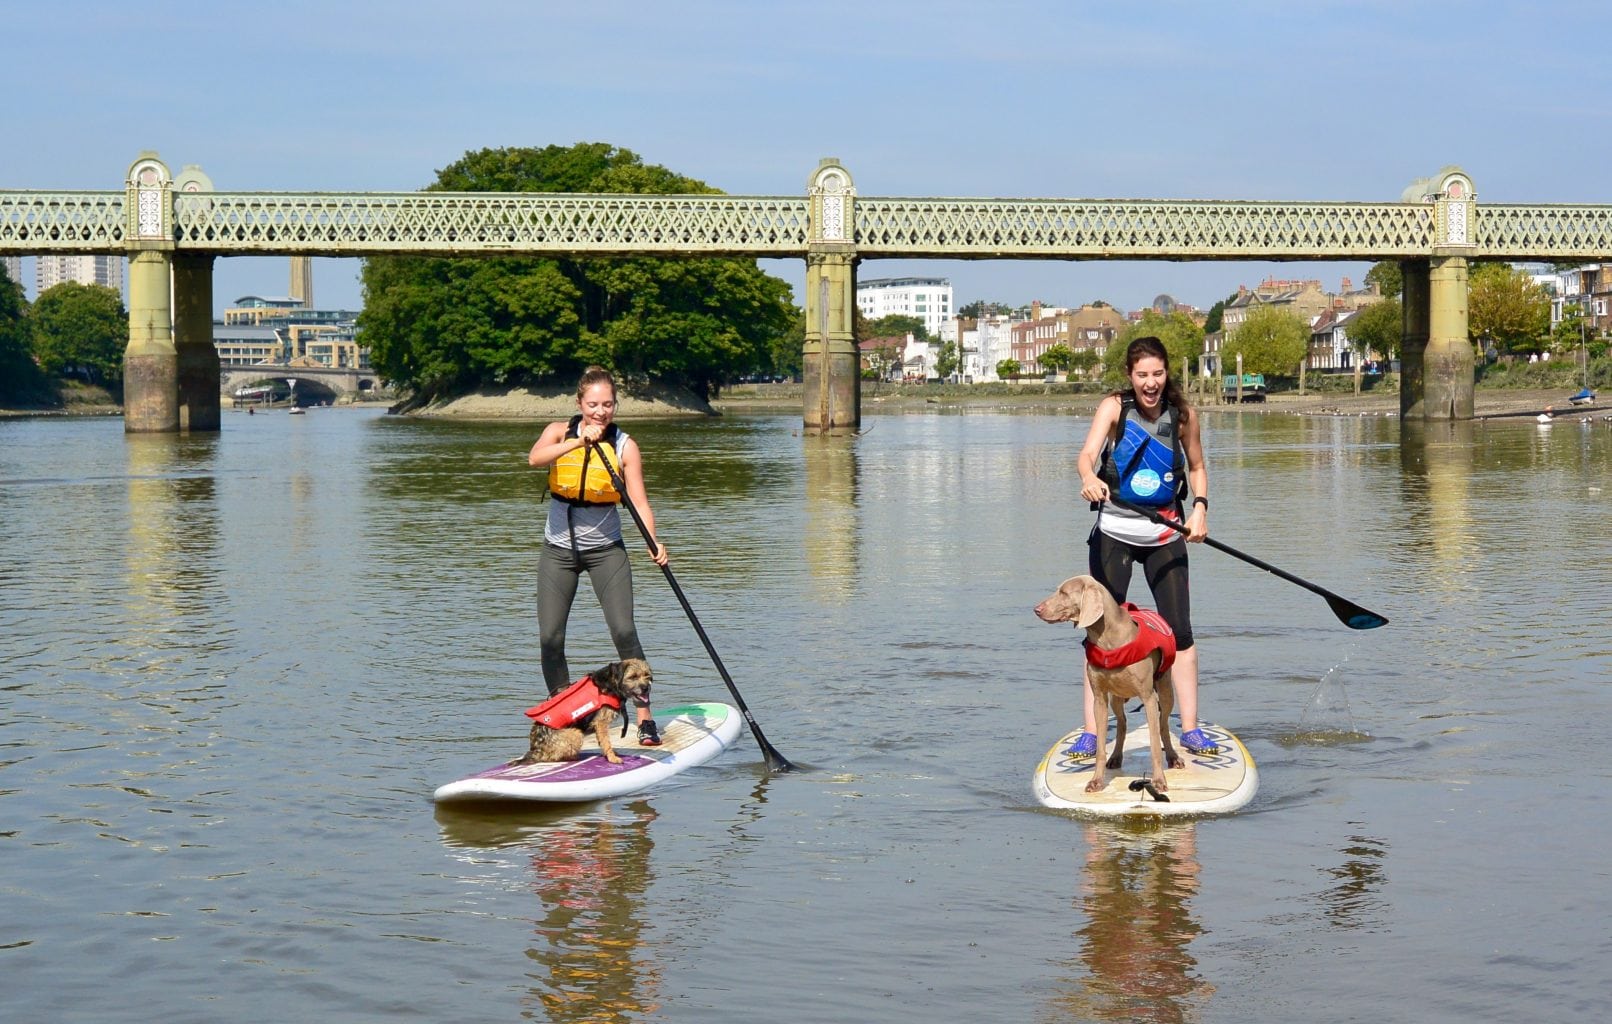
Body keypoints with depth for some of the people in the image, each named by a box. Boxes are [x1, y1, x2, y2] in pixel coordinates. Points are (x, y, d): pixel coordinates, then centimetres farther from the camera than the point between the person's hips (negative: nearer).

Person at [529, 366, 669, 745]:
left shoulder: (624, 446, -6)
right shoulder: (560, 432, -4)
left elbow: (638, 500, -15)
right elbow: (535, 458, -26)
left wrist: (654, 542, -31)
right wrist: (580, 441, -38)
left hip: (606, 550, -1)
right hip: (559, 549, 1)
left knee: (624, 631, -13)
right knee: (550, 639, -2)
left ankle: (644, 717, -6)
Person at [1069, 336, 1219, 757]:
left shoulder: (1183, 415, -2)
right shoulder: (1114, 407, -10)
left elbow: (1196, 466, 14)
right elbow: (1087, 453, -26)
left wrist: (1200, 507, -4)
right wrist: (1089, 477, -49)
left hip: (1164, 534, 2)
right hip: (1114, 532, -2)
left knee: (1180, 631, 1)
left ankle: (1190, 728, 11)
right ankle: (1092, 733, -1)